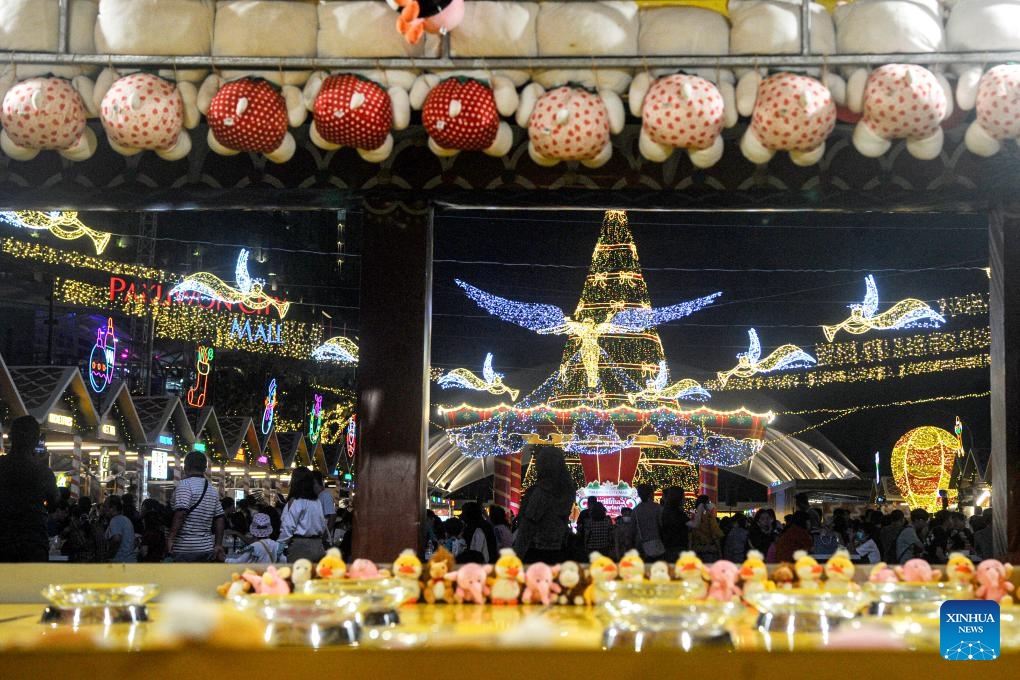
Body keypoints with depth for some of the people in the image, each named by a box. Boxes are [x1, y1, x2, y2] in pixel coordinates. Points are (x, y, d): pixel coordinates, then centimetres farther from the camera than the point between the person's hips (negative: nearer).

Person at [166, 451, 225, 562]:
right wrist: (218, 545, 16)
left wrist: (170, 538, -20)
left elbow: (180, 514, -22)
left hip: (185, 549, -7)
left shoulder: (185, 485, -9)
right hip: (206, 548, 7)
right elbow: (219, 519, 13)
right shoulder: (211, 489, 13)